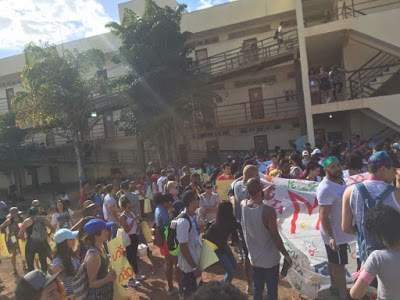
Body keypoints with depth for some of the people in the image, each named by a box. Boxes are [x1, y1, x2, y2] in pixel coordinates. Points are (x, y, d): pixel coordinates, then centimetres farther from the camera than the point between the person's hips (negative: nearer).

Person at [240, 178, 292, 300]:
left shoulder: (243, 205, -9)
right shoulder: (268, 210, -25)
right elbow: (275, 236, -20)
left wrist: (265, 194, 19)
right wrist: (286, 255, -8)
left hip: (254, 258, 5)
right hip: (270, 259, -4)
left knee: (257, 288, 21)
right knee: (272, 290, 14)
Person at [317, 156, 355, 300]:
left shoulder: (340, 180, 4)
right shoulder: (325, 188, -26)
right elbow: (323, 215, -27)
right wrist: (331, 237, -31)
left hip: (340, 231, 9)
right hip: (334, 234, -9)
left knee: (334, 262, 22)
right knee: (339, 265, 5)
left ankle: (334, 287, 39)